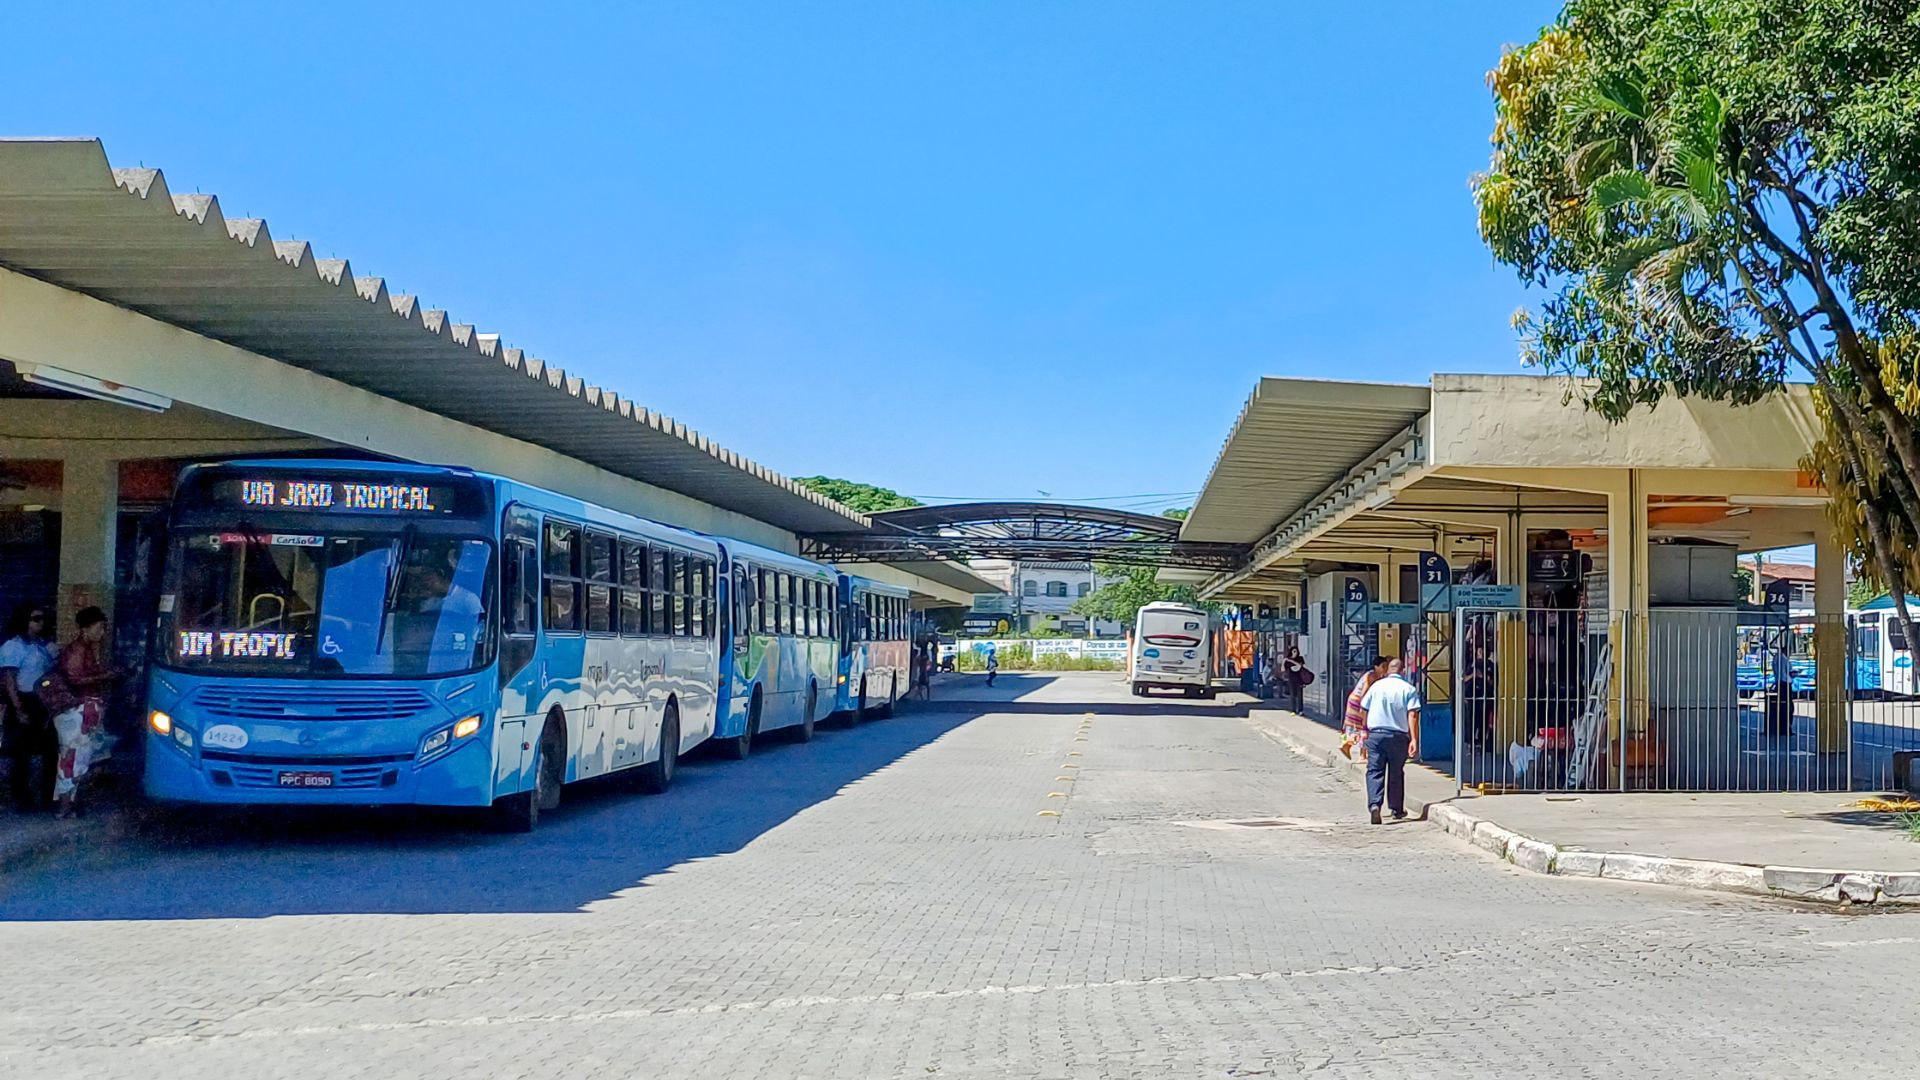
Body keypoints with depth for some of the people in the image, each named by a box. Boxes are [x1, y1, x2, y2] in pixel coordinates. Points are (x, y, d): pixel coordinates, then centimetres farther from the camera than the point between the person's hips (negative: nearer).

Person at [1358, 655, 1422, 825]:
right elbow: (1413, 715, -10)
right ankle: (1397, 809, 22)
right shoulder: (1409, 689, -1)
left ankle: (1374, 805, -18)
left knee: (1374, 771, 0)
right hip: (1398, 735, 0)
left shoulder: (1376, 686, 5)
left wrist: (1364, 733, 22)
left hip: (1375, 734, 0)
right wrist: (1414, 739, -12)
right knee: (1396, 773, 13)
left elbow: (1364, 710, 9)